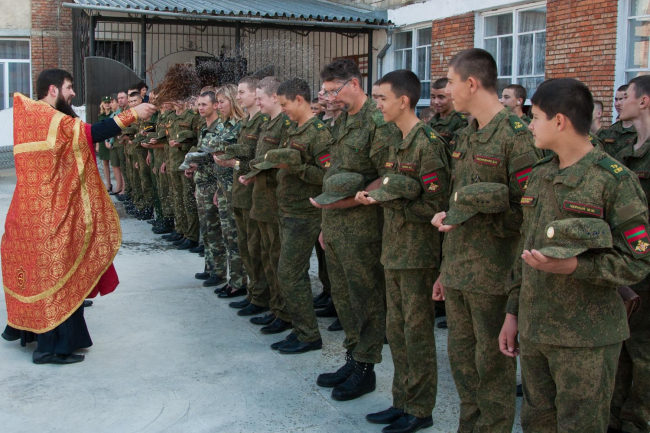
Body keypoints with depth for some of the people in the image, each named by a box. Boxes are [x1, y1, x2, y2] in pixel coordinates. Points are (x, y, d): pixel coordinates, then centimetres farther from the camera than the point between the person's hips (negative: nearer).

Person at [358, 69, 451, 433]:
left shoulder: (428, 145, -16)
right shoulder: (398, 144, 13)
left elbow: (435, 206, -19)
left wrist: (389, 200, -20)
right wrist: (374, 194, 5)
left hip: (419, 253, -9)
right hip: (394, 251, 9)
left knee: (417, 333, 2)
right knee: (396, 330, 16)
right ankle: (403, 401, 29)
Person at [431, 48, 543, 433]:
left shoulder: (517, 136, -14)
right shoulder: (466, 137, 13)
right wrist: (446, 269, 17)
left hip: (493, 272, -8)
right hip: (458, 269, 8)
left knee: (492, 362, 5)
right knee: (461, 357, 18)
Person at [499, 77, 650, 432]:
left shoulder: (615, 180, -11)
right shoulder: (539, 175, 11)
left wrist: (573, 265, -27)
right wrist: (512, 312, 14)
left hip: (586, 339, -6)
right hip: (533, 330, 7)